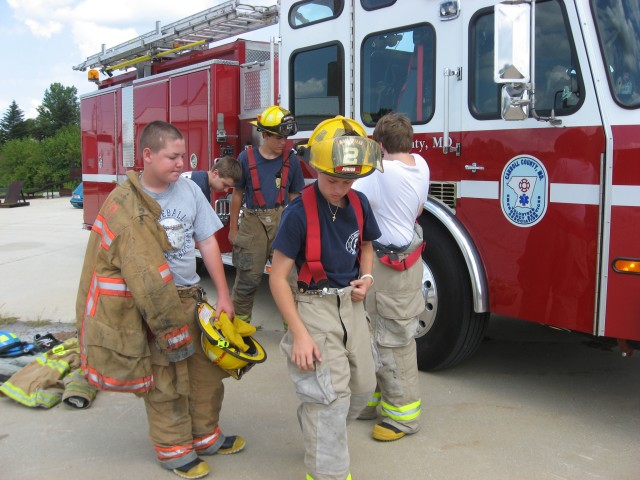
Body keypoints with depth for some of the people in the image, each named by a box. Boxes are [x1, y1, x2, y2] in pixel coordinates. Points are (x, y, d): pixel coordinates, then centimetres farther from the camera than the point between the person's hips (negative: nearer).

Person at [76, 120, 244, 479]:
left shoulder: (189, 189, -1)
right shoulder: (124, 203, -12)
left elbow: (208, 242, 3)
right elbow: (140, 268, -14)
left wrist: (223, 295, 1)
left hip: (191, 295, 5)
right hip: (150, 302, -5)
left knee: (207, 369, 13)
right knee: (165, 380, 4)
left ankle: (206, 436, 34)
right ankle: (174, 449, 24)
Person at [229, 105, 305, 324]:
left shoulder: (291, 161, 5)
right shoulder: (246, 158, 1)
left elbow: (294, 196, 11)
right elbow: (237, 194, 8)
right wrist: (233, 228, 9)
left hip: (283, 222, 1)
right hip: (252, 222, -1)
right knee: (248, 277, 3)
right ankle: (239, 322, 19)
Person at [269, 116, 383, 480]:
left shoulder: (359, 204, 0)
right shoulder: (300, 212, -18)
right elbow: (278, 277, -15)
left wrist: (366, 277, -1)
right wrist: (300, 334, -18)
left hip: (351, 304, 7)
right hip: (315, 306, -6)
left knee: (363, 386, 15)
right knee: (332, 395, -8)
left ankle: (319, 431, 42)